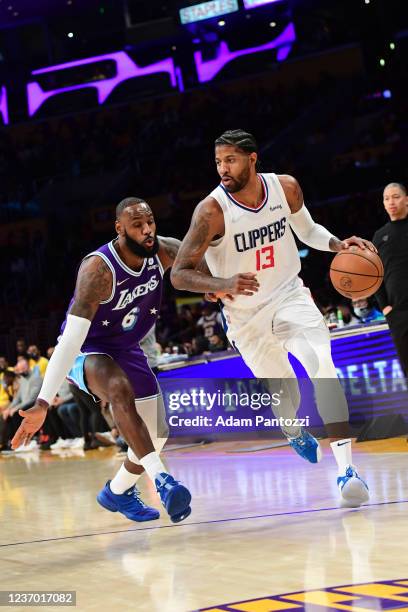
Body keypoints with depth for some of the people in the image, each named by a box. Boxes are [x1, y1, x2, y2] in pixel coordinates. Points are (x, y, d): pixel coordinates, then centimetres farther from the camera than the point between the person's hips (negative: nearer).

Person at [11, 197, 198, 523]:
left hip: (126, 349, 7)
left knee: (158, 434, 9)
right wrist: (43, 403, -44)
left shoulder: (162, 251, -16)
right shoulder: (98, 269, -33)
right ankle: (162, 481, -47)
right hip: (86, 351, -7)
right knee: (121, 390, -40)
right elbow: (71, 339, -38)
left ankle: (118, 492, 36)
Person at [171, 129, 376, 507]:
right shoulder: (212, 211, -23)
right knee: (285, 395, 7)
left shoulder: (286, 187, -10)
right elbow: (179, 274, -22)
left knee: (322, 363, -24)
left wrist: (339, 244, -10)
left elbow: (307, 230, 10)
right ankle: (295, 434, 48)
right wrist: (223, 285, -40)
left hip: (289, 295, 2)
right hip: (245, 314, -2)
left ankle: (346, 469, -26)